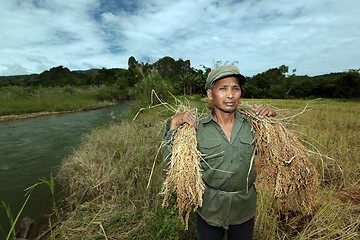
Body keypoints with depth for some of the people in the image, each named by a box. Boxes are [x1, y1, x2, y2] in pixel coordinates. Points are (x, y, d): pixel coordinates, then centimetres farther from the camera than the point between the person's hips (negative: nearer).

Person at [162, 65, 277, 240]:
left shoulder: (251, 124, -7)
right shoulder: (197, 128, -15)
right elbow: (169, 159, -12)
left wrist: (272, 117, -4)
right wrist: (173, 124, -21)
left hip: (245, 208, 3)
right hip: (210, 208, -2)